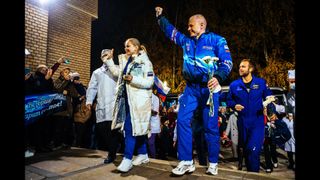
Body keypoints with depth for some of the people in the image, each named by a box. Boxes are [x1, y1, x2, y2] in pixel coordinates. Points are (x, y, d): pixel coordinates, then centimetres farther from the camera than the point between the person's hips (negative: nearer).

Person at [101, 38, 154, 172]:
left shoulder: (144, 62, -7)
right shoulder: (125, 60, 15)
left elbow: (149, 82, -14)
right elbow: (117, 72, 27)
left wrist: (133, 79, -22)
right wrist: (108, 60, 20)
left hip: (138, 100, -8)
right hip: (127, 99, 8)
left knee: (130, 128, -11)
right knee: (137, 128, 13)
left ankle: (127, 159, -5)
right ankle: (143, 154, 25)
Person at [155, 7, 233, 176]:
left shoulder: (216, 40, 1)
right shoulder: (186, 40, 16)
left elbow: (227, 62, -6)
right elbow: (170, 31, 29)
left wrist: (218, 77, -23)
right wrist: (160, 17, 25)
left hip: (208, 88, -4)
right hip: (191, 87, 5)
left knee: (210, 125, 1)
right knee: (183, 120, -8)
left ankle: (213, 163, 17)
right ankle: (186, 161, 1)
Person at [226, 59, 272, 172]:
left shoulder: (261, 82, 0)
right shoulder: (234, 85, 2)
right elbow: (229, 100, 9)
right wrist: (234, 106, -11)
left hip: (257, 121, -2)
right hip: (242, 121, 3)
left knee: (253, 149, -14)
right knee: (245, 149, 15)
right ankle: (249, 171, 36)